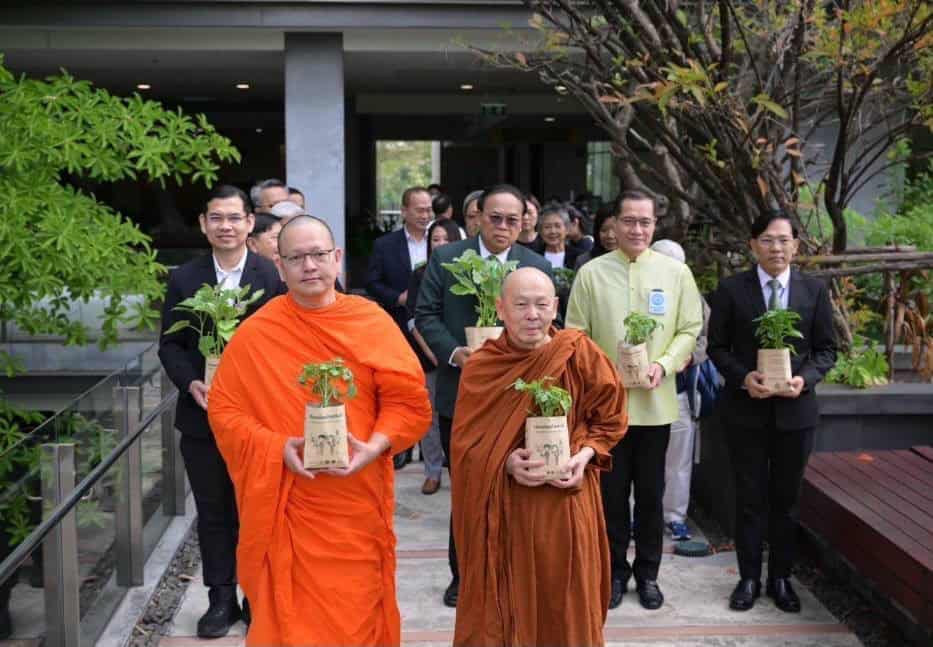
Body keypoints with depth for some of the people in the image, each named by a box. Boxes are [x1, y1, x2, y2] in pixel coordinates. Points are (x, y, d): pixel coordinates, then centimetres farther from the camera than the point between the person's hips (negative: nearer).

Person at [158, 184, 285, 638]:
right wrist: (191, 383, -12)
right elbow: (170, 345, 5)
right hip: (203, 415, 2)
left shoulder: (274, 276, -5)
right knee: (213, 512, 11)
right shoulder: (183, 279, 4)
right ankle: (221, 598, 23)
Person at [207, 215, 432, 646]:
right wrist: (278, 448, -16)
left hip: (357, 506, 1)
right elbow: (224, 410, -1)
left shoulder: (372, 321, -1)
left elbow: (409, 401, -1)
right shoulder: (255, 333, -3)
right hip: (287, 508, -1)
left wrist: (376, 445, -18)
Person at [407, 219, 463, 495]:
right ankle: (433, 472, 15)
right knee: (430, 415, 4)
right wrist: (431, 352, -9)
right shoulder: (420, 274, 4)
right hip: (428, 355, 1)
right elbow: (414, 318, 0)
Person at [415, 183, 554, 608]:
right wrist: (454, 352, -16)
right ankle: (462, 573, 23)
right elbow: (426, 315, -1)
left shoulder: (538, 267, 2)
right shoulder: (445, 259, 0)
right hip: (459, 393, 0)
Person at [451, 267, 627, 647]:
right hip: (505, 509, 0)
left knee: (564, 604, 9)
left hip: (565, 504, 0)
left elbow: (609, 418, 4)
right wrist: (506, 462, -20)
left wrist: (585, 455, -12)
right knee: (506, 604, 9)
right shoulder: (480, 367, -5)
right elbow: (465, 445, -2)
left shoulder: (581, 354, -6)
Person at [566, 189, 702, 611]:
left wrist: (664, 364, -12)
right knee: (611, 491, 8)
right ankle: (615, 570, 24)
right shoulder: (591, 273, -1)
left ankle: (648, 572, 26)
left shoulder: (676, 272, 2)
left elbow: (689, 330, 4)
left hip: (655, 401, 1)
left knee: (650, 493, 11)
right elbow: (576, 335, 0)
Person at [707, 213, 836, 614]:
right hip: (745, 408, -1)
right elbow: (717, 346, 0)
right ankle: (749, 578, 20)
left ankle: (781, 578, 25)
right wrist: (742, 377, -17)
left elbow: (826, 348, 4)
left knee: (786, 498, 11)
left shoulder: (814, 290, 2)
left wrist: (805, 378, -14)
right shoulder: (731, 290, -3)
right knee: (750, 498, 7)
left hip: (795, 409, 1)